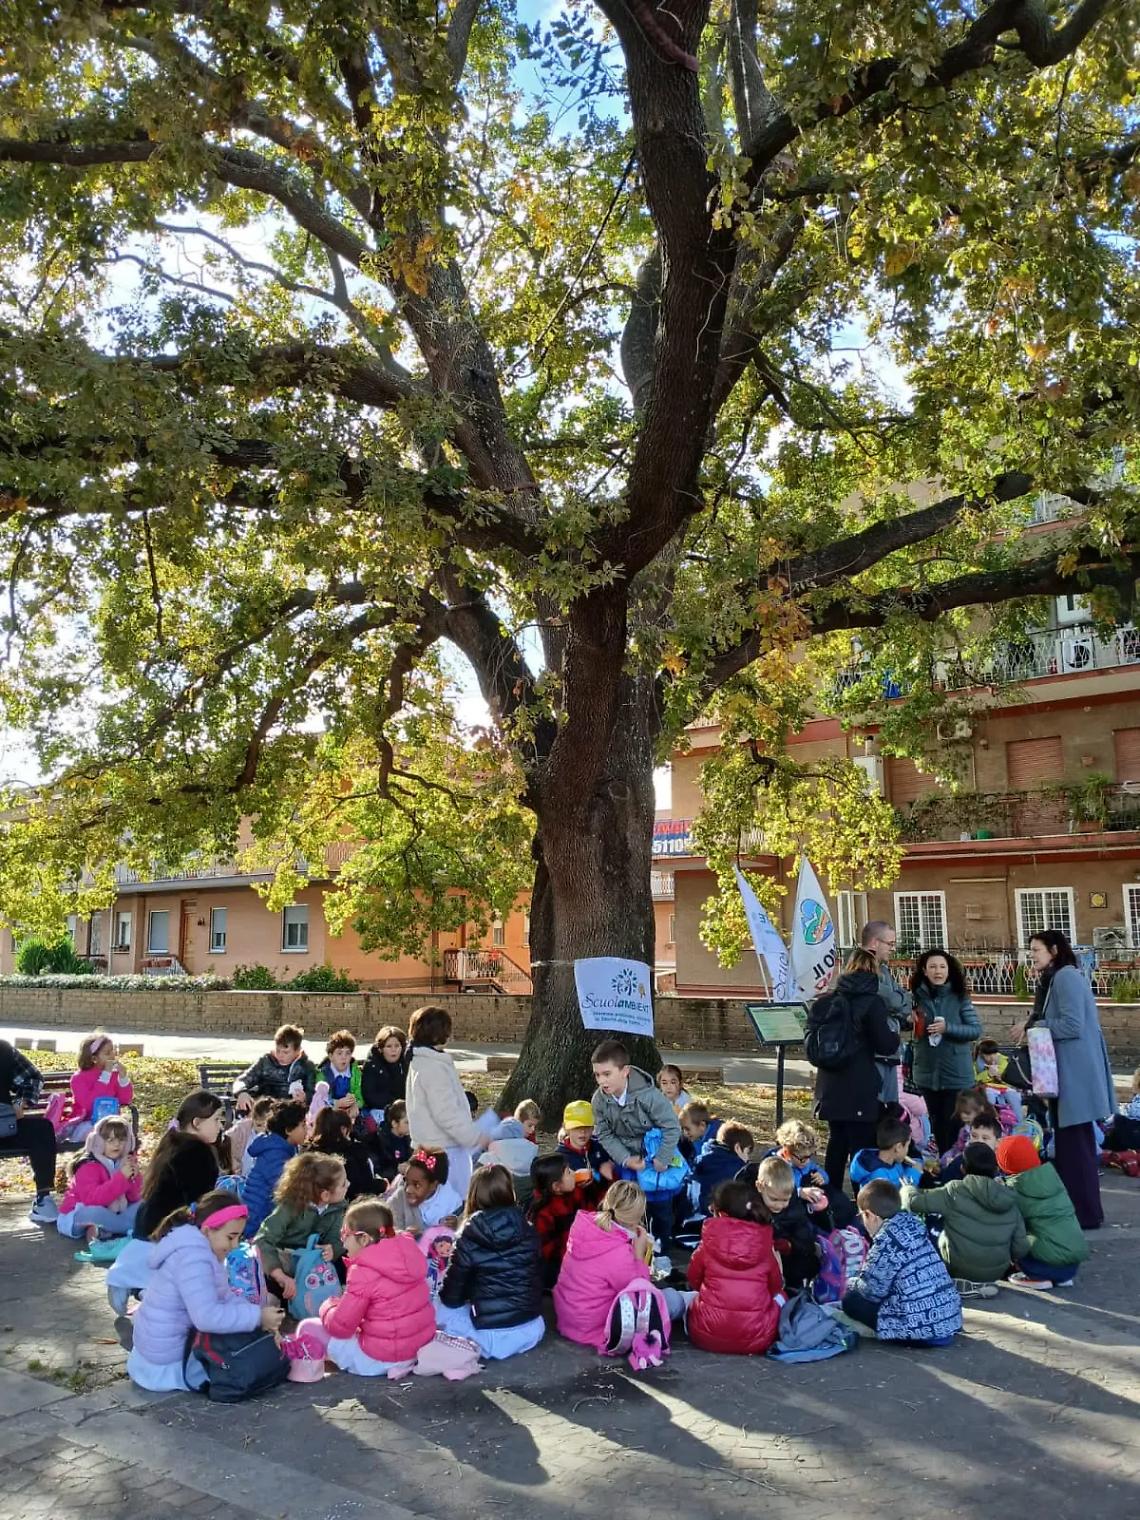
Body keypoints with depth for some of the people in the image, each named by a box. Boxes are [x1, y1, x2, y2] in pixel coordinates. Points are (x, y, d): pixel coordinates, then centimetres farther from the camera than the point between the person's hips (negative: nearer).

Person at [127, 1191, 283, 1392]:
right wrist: (257, 1317, -26)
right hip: (169, 1364, -10)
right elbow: (208, 1317, -34)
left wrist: (257, 1311, -9)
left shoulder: (195, 1248, 5)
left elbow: (224, 1296, 7)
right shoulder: (193, 1258, -28)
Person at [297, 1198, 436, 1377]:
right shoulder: (408, 1255, 0)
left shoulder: (364, 1273, -21)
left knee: (308, 1327, 4)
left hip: (380, 1359, -7)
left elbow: (339, 1326, -13)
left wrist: (328, 1307, 5)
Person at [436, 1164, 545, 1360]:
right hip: (533, 1330, 4)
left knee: (440, 1308, 19)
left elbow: (451, 1298, -2)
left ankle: (474, 1344, 9)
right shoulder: (528, 1232, -3)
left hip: (493, 1338, -4)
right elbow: (538, 1280, 9)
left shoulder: (468, 1240, -11)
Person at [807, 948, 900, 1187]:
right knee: (862, 1146, 0)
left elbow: (811, 1039, 9)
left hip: (830, 1087, 6)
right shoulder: (872, 1002, -11)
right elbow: (886, 1046, -12)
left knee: (836, 1143, 17)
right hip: (861, 1089, -6)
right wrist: (894, 1029, 7)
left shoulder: (825, 1000, 6)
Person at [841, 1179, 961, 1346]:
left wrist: (852, 1283, 10)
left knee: (851, 1299, 3)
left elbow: (873, 1290, -9)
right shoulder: (911, 1222, 8)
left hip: (923, 1328, -8)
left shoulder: (886, 1239, -14)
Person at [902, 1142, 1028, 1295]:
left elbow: (914, 1202, -12)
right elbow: (1021, 1248, -3)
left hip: (959, 1269, -4)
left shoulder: (955, 1191, -13)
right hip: (997, 1273, 4)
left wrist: (907, 1189, 10)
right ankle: (980, 1284, 12)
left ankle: (965, 1286, 9)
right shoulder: (1009, 1201, -4)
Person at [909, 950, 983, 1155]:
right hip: (927, 1072, 3)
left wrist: (947, 1027, -20)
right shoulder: (917, 996, 0)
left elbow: (976, 1029, -8)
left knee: (954, 1126, -2)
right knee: (937, 1125, 14)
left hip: (956, 1074, -3)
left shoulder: (959, 997, -6)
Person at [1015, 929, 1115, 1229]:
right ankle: (1074, 1208, 19)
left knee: (1075, 1144, -4)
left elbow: (1072, 1025, -21)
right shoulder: (1054, 979, 18)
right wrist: (1032, 1027, 1)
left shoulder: (1066, 976, -13)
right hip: (1068, 1073, 10)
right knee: (1069, 1143, 13)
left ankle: (1086, 1214, 3)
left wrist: (1032, 1028, -10)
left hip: (1077, 1074, -10)